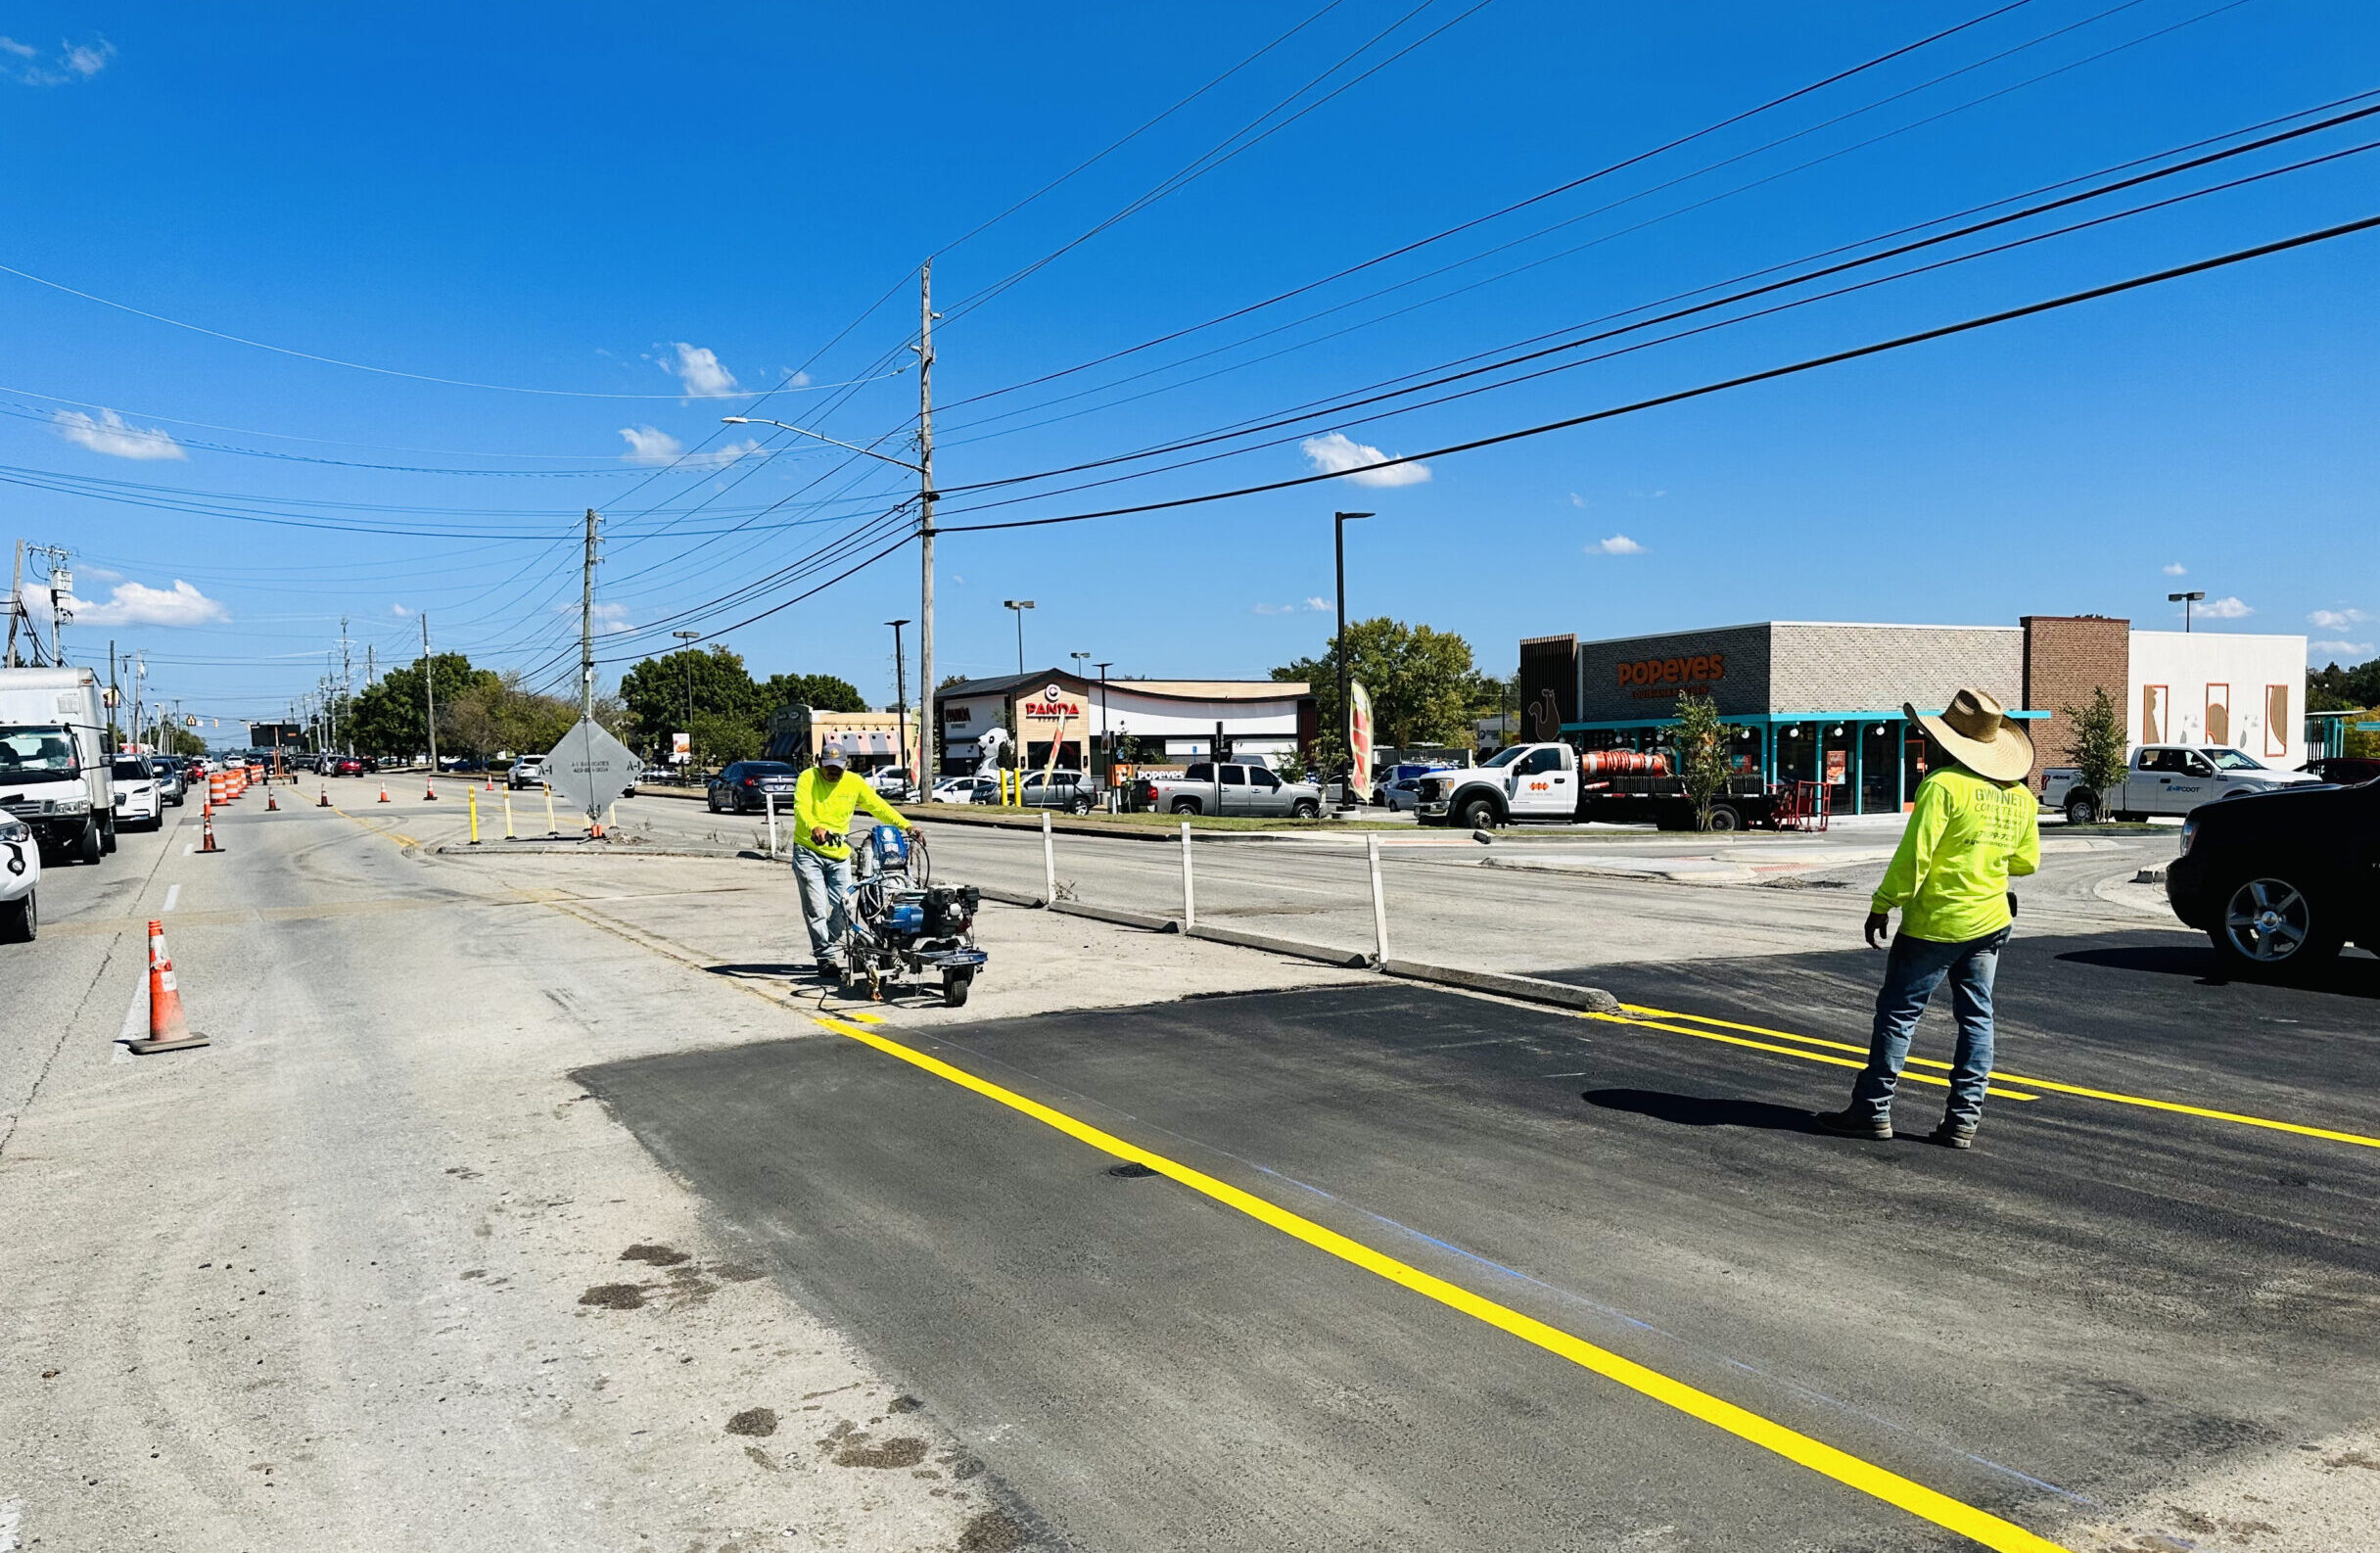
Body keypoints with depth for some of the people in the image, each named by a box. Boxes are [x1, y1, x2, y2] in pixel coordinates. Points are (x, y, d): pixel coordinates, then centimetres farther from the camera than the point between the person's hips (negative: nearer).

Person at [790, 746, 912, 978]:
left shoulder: (854, 782, 4)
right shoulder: (808, 778, -6)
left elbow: (878, 806, 4)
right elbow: (801, 808, -21)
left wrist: (905, 825, -7)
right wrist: (814, 828, -42)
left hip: (840, 854, 3)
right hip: (808, 851, -3)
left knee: (844, 908, 0)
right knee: (816, 909, -7)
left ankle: (824, 947, 20)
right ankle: (825, 957, 0)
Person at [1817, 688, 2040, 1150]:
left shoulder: (1943, 785, -16)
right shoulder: (2020, 796, 6)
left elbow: (1914, 855, -19)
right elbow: (2027, 861, 16)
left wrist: (1882, 906, -12)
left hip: (1934, 922, -6)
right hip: (1990, 921, 7)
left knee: (1899, 1013, 1)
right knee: (1976, 1018, 10)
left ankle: (1873, 1109, 5)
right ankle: (1963, 1119, 10)